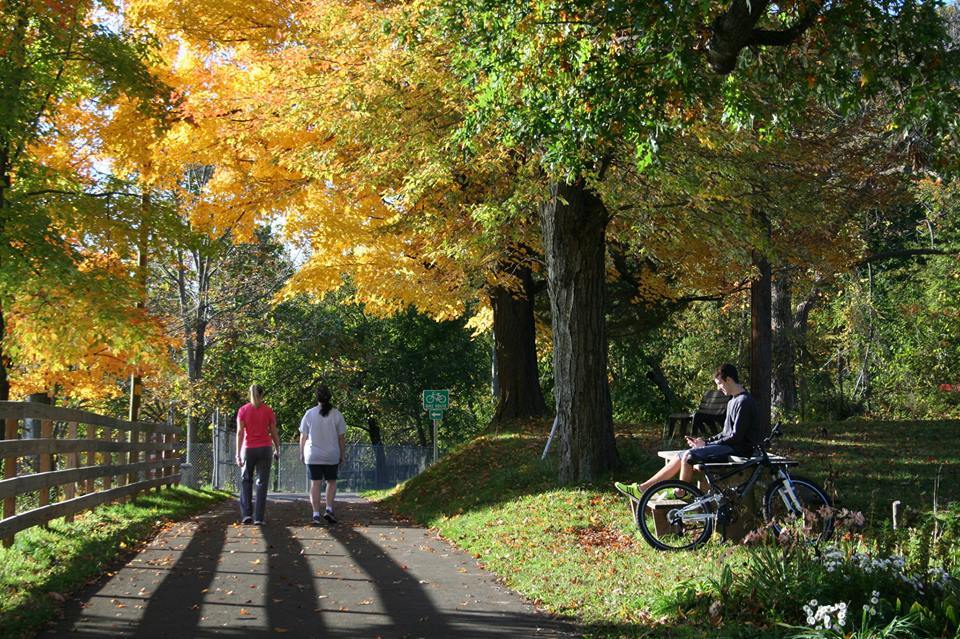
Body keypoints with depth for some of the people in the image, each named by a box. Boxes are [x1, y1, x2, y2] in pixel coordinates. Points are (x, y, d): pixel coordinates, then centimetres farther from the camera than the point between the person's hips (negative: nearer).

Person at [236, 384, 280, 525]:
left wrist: (238, 454, -7)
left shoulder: (243, 410, -2)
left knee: (246, 481, 16)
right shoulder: (268, 411, -1)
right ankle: (259, 517, -1)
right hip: (265, 448, 0)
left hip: (248, 449, 0)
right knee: (262, 482, 3)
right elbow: (274, 433, 3)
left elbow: (240, 432, -7)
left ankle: (246, 513, 4)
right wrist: (277, 449, 17)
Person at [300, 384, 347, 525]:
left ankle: (316, 514, -2)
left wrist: (301, 453, 11)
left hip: (313, 455, 0)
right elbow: (341, 438, -3)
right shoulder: (336, 414, -5)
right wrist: (342, 455, 7)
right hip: (332, 455, 0)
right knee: (331, 482, 16)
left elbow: (303, 437, 0)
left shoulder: (309, 414, -4)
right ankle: (329, 509, 2)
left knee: (315, 484, 3)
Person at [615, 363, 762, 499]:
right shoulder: (733, 402, 19)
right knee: (682, 456, 0)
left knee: (688, 456, -23)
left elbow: (736, 437, -19)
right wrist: (704, 441, 7)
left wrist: (706, 444, -12)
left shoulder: (744, 402, -14)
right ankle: (642, 488, -2)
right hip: (730, 446, 10)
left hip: (738, 450, -10)